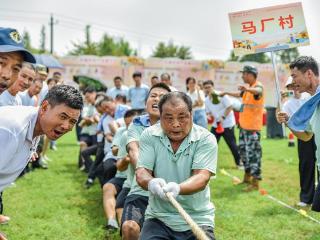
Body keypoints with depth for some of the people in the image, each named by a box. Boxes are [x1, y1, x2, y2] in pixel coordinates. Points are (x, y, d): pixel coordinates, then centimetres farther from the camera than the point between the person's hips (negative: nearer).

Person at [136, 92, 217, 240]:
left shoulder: (206, 139, -6)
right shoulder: (149, 136, 0)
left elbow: (202, 177, -18)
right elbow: (141, 173, -7)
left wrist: (178, 188, -39)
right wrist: (150, 183, -32)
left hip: (197, 220, -1)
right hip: (158, 218, 1)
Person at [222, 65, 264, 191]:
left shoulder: (258, 86, -15)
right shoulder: (248, 89, 13)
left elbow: (257, 91, -42)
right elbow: (239, 94, 36)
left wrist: (248, 89, -63)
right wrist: (227, 93, 48)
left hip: (253, 127, -10)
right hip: (243, 126, 10)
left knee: (253, 153, -9)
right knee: (243, 150, 18)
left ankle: (255, 183, -6)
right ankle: (247, 176, 32)